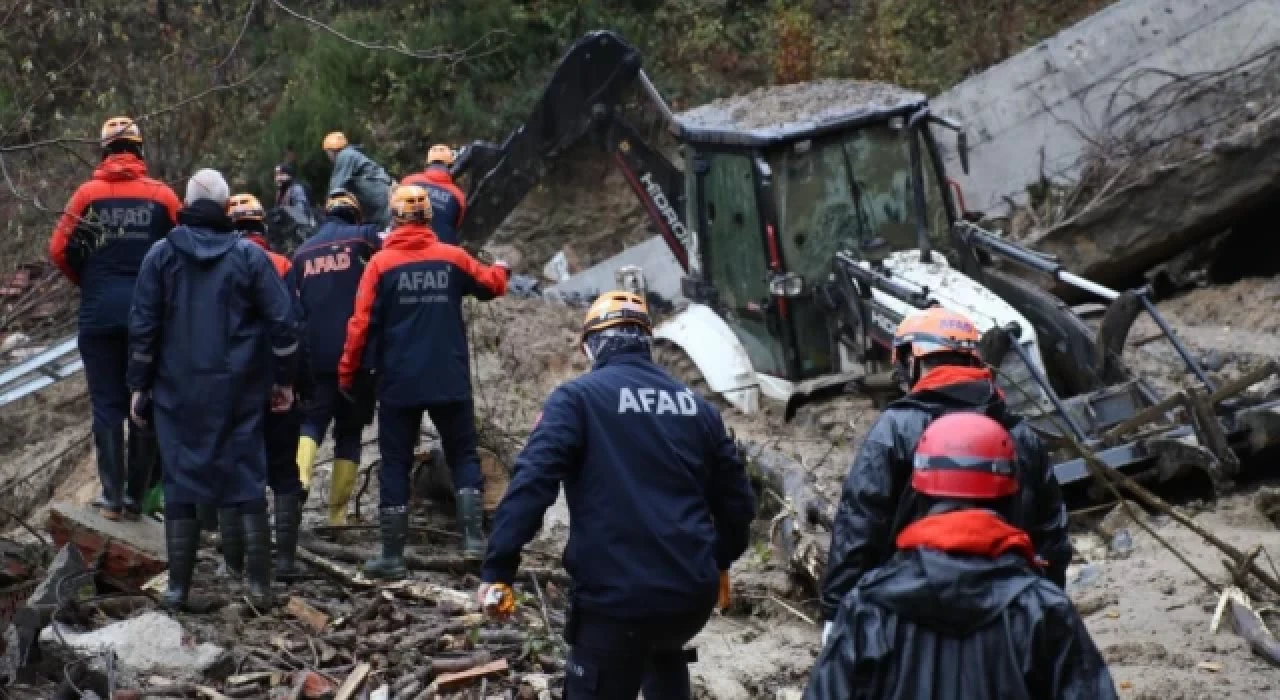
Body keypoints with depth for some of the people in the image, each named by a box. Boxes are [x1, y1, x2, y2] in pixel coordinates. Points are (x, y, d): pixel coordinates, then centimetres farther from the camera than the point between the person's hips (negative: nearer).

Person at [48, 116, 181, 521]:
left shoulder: (88, 194, -1)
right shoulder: (162, 196, -1)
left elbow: (60, 250, -1)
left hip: (99, 310, 0)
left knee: (107, 404, 4)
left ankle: (112, 497, 1)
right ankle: (135, 497, 8)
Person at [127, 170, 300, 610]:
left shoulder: (161, 255, -1)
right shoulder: (250, 256, -2)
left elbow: (142, 326, -1)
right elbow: (283, 322, -3)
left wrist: (140, 384, 7)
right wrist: (284, 380, 7)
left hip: (178, 391, 0)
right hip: (239, 391, 0)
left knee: (181, 481, 6)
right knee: (248, 479, 6)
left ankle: (178, 586, 5)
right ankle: (259, 584, 3)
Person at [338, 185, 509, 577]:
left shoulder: (381, 263, -6)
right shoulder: (453, 258, 0)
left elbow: (362, 323, -8)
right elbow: (490, 285, 18)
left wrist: (348, 373, 2)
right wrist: (501, 269, 41)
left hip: (398, 382, -1)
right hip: (450, 381, 1)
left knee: (395, 464, 5)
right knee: (463, 456, 13)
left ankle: (392, 556, 3)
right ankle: (473, 537, -2)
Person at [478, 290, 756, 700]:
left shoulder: (577, 398, -2)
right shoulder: (696, 406, 13)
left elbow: (532, 481, -15)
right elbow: (736, 496, 18)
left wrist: (498, 571, -14)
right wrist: (721, 562, 35)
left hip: (616, 594, -5)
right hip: (693, 590, 5)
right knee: (663, 652, 37)